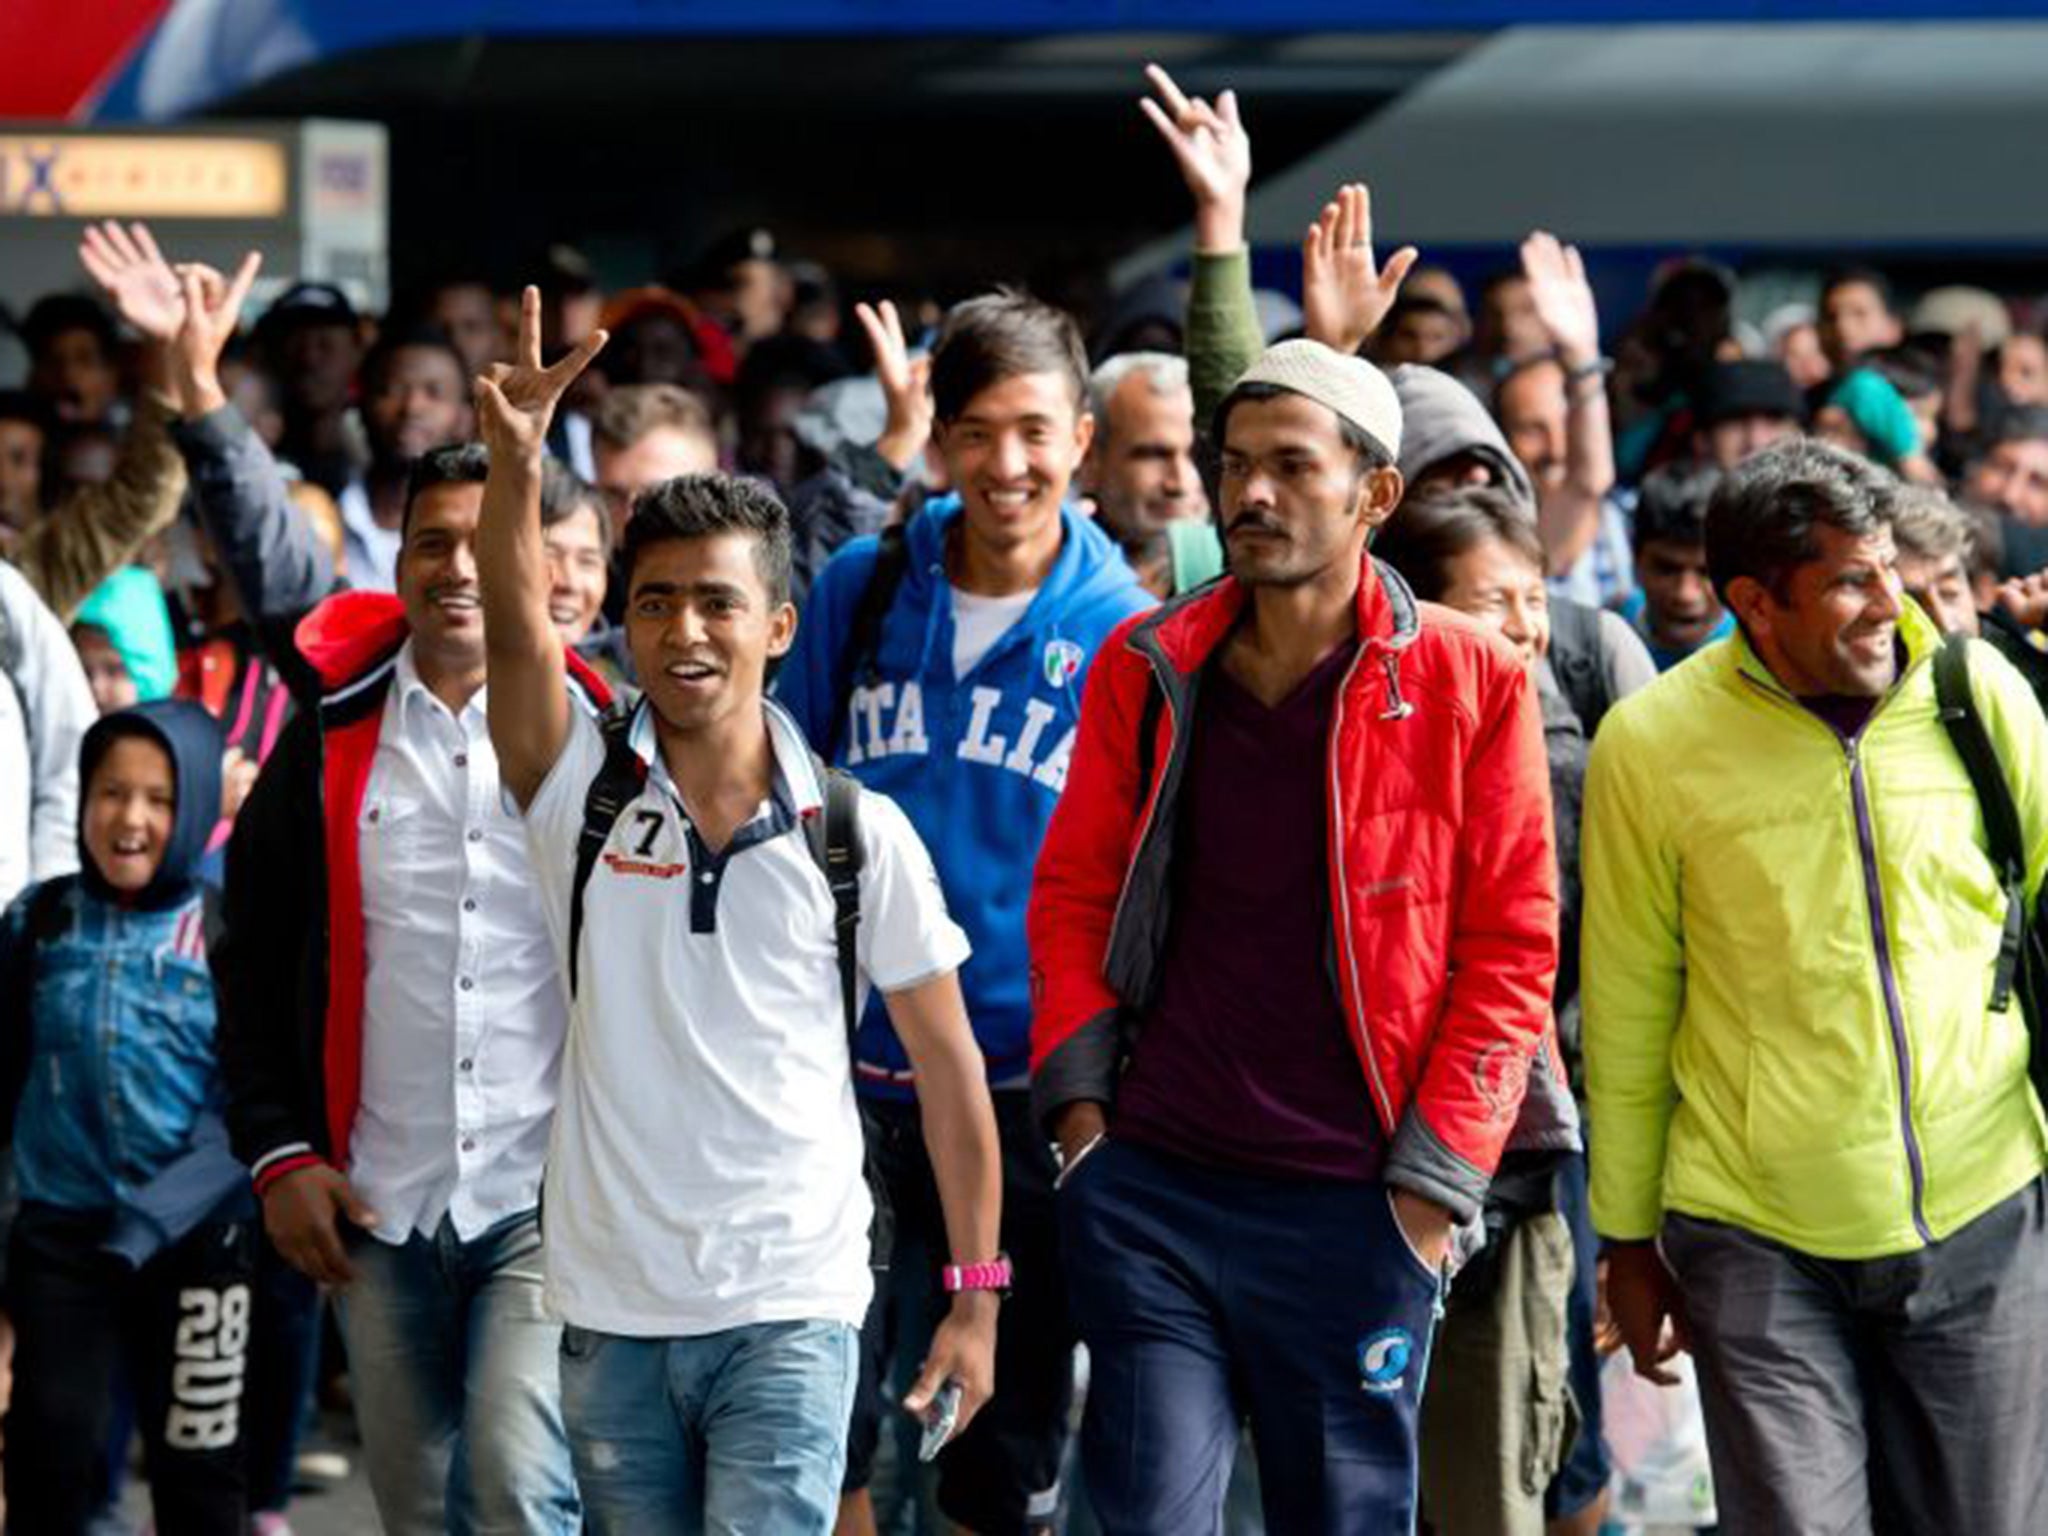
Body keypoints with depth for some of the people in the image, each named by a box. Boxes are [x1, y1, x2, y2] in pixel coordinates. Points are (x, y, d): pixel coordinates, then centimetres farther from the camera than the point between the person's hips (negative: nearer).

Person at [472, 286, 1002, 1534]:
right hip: (612, 1315, 3)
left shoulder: (861, 835, -1)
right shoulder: (584, 793, 1)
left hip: (790, 1311, -2)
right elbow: (518, 627, -18)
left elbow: (948, 1065, 4)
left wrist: (978, 1295, 1)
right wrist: (518, 460, -36)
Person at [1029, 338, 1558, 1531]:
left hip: (1353, 1207, -2)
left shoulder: (1470, 682, -3)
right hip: (1150, 1186, 2)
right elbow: (1073, 895, 14)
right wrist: (1079, 1105, 2)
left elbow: (1511, 949, -2)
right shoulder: (1146, 671, 6)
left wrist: (1433, 1177, -6)